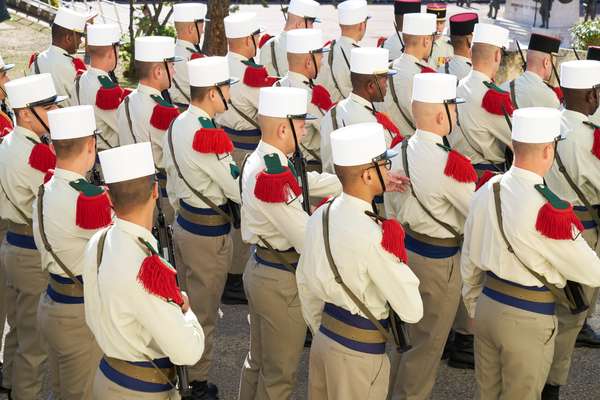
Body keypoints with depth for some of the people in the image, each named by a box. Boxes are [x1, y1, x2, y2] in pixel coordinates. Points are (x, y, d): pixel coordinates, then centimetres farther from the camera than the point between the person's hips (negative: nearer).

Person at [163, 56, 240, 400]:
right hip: (210, 234, -9)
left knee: (186, 303, 20)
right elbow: (239, 189, -20)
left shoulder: (177, 125, 3)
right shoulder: (209, 136, -25)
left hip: (184, 226, 9)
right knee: (204, 312, 6)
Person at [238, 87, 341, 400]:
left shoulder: (263, 160, 2)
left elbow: (312, 182, 9)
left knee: (258, 360, 25)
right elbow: (308, 239, -27)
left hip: (260, 269, 10)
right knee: (279, 374, 8)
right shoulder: (274, 176, -29)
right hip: (281, 282, -10)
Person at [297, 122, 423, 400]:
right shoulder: (374, 236, -25)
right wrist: (398, 262, -5)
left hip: (323, 338, 7)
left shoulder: (319, 217, -1)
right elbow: (412, 311, -20)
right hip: (359, 353, -7)